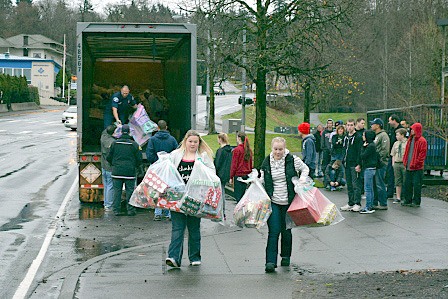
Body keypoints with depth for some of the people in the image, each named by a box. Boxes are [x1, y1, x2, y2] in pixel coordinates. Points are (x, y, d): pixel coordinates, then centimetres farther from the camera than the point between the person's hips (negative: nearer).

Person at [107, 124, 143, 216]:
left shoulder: (114, 143, 1)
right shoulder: (134, 145, -4)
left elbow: (109, 158, 6)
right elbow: (139, 159, -2)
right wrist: (135, 166, 17)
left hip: (117, 172, 2)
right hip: (130, 172, -2)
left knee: (117, 191, 6)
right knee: (130, 191, 4)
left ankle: (116, 210, 6)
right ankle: (131, 210, 5)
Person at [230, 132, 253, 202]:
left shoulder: (237, 150, -12)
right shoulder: (248, 150, 7)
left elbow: (234, 165, -10)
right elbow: (251, 164, 14)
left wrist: (231, 177, -4)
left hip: (239, 175, -7)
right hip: (247, 175, 7)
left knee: (238, 195, -3)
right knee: (243, 195, 13)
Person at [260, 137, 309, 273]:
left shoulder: (292, 160, -5)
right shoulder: (266, 163, 2)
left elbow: (305, 168, 12)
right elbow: (263, 180, 14)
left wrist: (302, 178, -5)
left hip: (288, 202, 0)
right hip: (273, 202, 0)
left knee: (286, 230, 11)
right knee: (273, 231, -9)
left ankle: (286, 256, 31)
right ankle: (270, 261, -11)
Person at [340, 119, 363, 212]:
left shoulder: (358, 137, -9)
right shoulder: (346, 137, 15)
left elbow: (360, 152, -13)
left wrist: (358, 165, -18)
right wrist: (344, 161, 14)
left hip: (355, 165, -8)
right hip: (347, 165, 8)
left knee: (356, 185, -6)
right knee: (349, 185, 10)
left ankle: (357, 204, -2)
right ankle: (350, 203, 16)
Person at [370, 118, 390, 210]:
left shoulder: (383, 135, -10)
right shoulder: (375, 136, 18)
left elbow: (385, 150, -18)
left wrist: (378, 159, -19)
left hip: (380, 164, -9)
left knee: (380, 184, -7)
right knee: (374, 184, 12)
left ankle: (383, 204, -2)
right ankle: (374, 203, 19)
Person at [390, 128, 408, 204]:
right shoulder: (396, 143, 14)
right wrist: (393, 163, 10)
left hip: (405, 164, -6)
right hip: (396, 163, 6)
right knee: (398, 181, 8)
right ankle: (398, 198, 13)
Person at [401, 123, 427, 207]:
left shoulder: (422, 141, -10)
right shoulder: (410, 139, 15)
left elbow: (422, 154, -14)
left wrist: (415, 163, -17)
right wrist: (405, 161, 11)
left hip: (417, 168, -8)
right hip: (408, 166, 8)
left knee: (416, 185, -2)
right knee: (407, 184, 10)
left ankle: (416, 202, 5)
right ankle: (407, 200, 19)